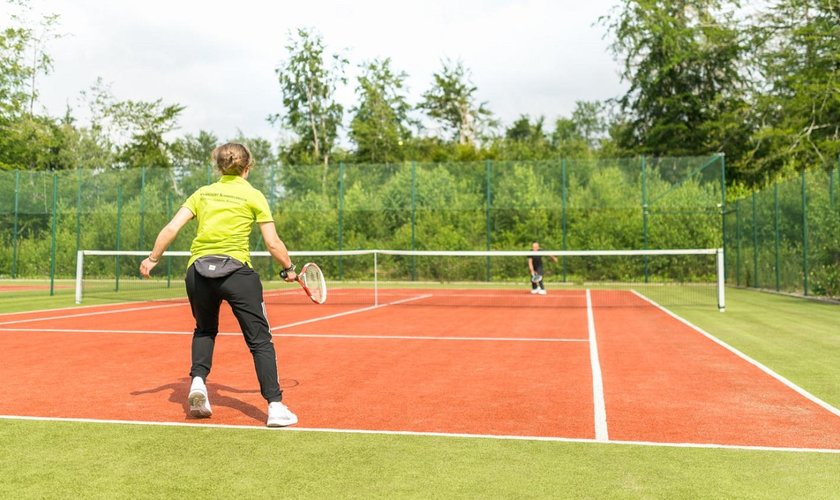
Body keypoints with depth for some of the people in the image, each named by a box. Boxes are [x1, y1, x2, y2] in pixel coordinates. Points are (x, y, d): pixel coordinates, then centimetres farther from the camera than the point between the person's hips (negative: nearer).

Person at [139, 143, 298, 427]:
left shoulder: (202, 193, 14)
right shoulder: (254, 197, 5)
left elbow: (171, 228, 8)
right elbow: (273, 244, 2)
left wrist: (153, 259, 20)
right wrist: (289, 269, 17)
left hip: (198, 271, 4)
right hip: (236, 270, -4)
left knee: (205, 330, 29)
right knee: (260, 340, 2)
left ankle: (198, 380, 11)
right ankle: (275, 406, -4)